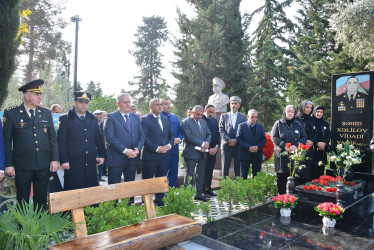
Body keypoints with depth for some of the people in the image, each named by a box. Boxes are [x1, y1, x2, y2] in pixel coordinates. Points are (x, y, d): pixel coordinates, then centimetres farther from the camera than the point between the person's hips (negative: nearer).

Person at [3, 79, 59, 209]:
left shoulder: (46, 113, 7)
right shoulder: (11, 113, -1)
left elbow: (53, 138, 8)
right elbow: (6, 141, -1)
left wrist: (54, 159, 2)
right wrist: (8, 164, -6)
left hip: (43, 165, 3)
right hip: (22, 165, -2)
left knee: (41, 199, 12)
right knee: (23, 200, 9)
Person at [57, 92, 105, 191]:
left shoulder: (93, 119, 13)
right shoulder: (65, 119, 0)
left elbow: (99, 139, 18)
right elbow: (61, 142, -3)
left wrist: (101, 155, 12)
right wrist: (64, 160, -9)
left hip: (91, 164, 4)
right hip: (73, 165, -4)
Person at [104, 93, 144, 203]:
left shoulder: (136, 117, 12)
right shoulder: (111, 117, -5)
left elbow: (141, 135, 9)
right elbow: (109, 137, -15)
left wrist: (138, 149, -9)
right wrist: (125, 150, -19)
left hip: (132, 157, 5)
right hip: (116, 158, -5)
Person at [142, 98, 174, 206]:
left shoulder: (165, 119, 15)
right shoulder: (145, 119, -5)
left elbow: (171, 135, 17)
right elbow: (144, 137, -13)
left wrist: (169, 145, -3)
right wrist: (156, 148, -19)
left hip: (164, 155, 6)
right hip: (150, 155, -6)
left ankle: (159, 201, 25)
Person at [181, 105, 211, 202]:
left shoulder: (203, 122, 14)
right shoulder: (186, 122, -7)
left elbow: (209, 134, 11)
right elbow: (189, 137, -16)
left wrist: (206, 144, -8)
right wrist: (202, 144, -16)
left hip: (202, 153, 6)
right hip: (191, 153, -6)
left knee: (201, 174, 11)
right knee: (189, 174, 2)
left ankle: (199, 193, 22)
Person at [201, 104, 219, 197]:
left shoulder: (214, 120, 14)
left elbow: (218, 134, 15)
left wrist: (217, 146, 0)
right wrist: (208, 149, -12)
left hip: (214, 150, 6)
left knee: (210, 171, 12)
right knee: (204, 171, -1)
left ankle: (208, 189, 20)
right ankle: (203, 190, 7)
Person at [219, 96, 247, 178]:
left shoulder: (243, 117, 11)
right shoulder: (224, 116, 11)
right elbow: (221, 130, 2)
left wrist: (236, 140, -10)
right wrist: (228, 140, -11)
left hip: (238, 146, 0)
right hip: (226, 145, 0)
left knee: (238, 168, 3)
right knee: (225, 168, 1)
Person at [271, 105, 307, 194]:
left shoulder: (298, 125, 13)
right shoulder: (278, 123, 6)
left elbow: (304, 137, 10)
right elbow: (274, 137, -1)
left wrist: (296, 145, -8)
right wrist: (284, 145, -13)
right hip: (281, 155, -1)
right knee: (281, 177, 0)